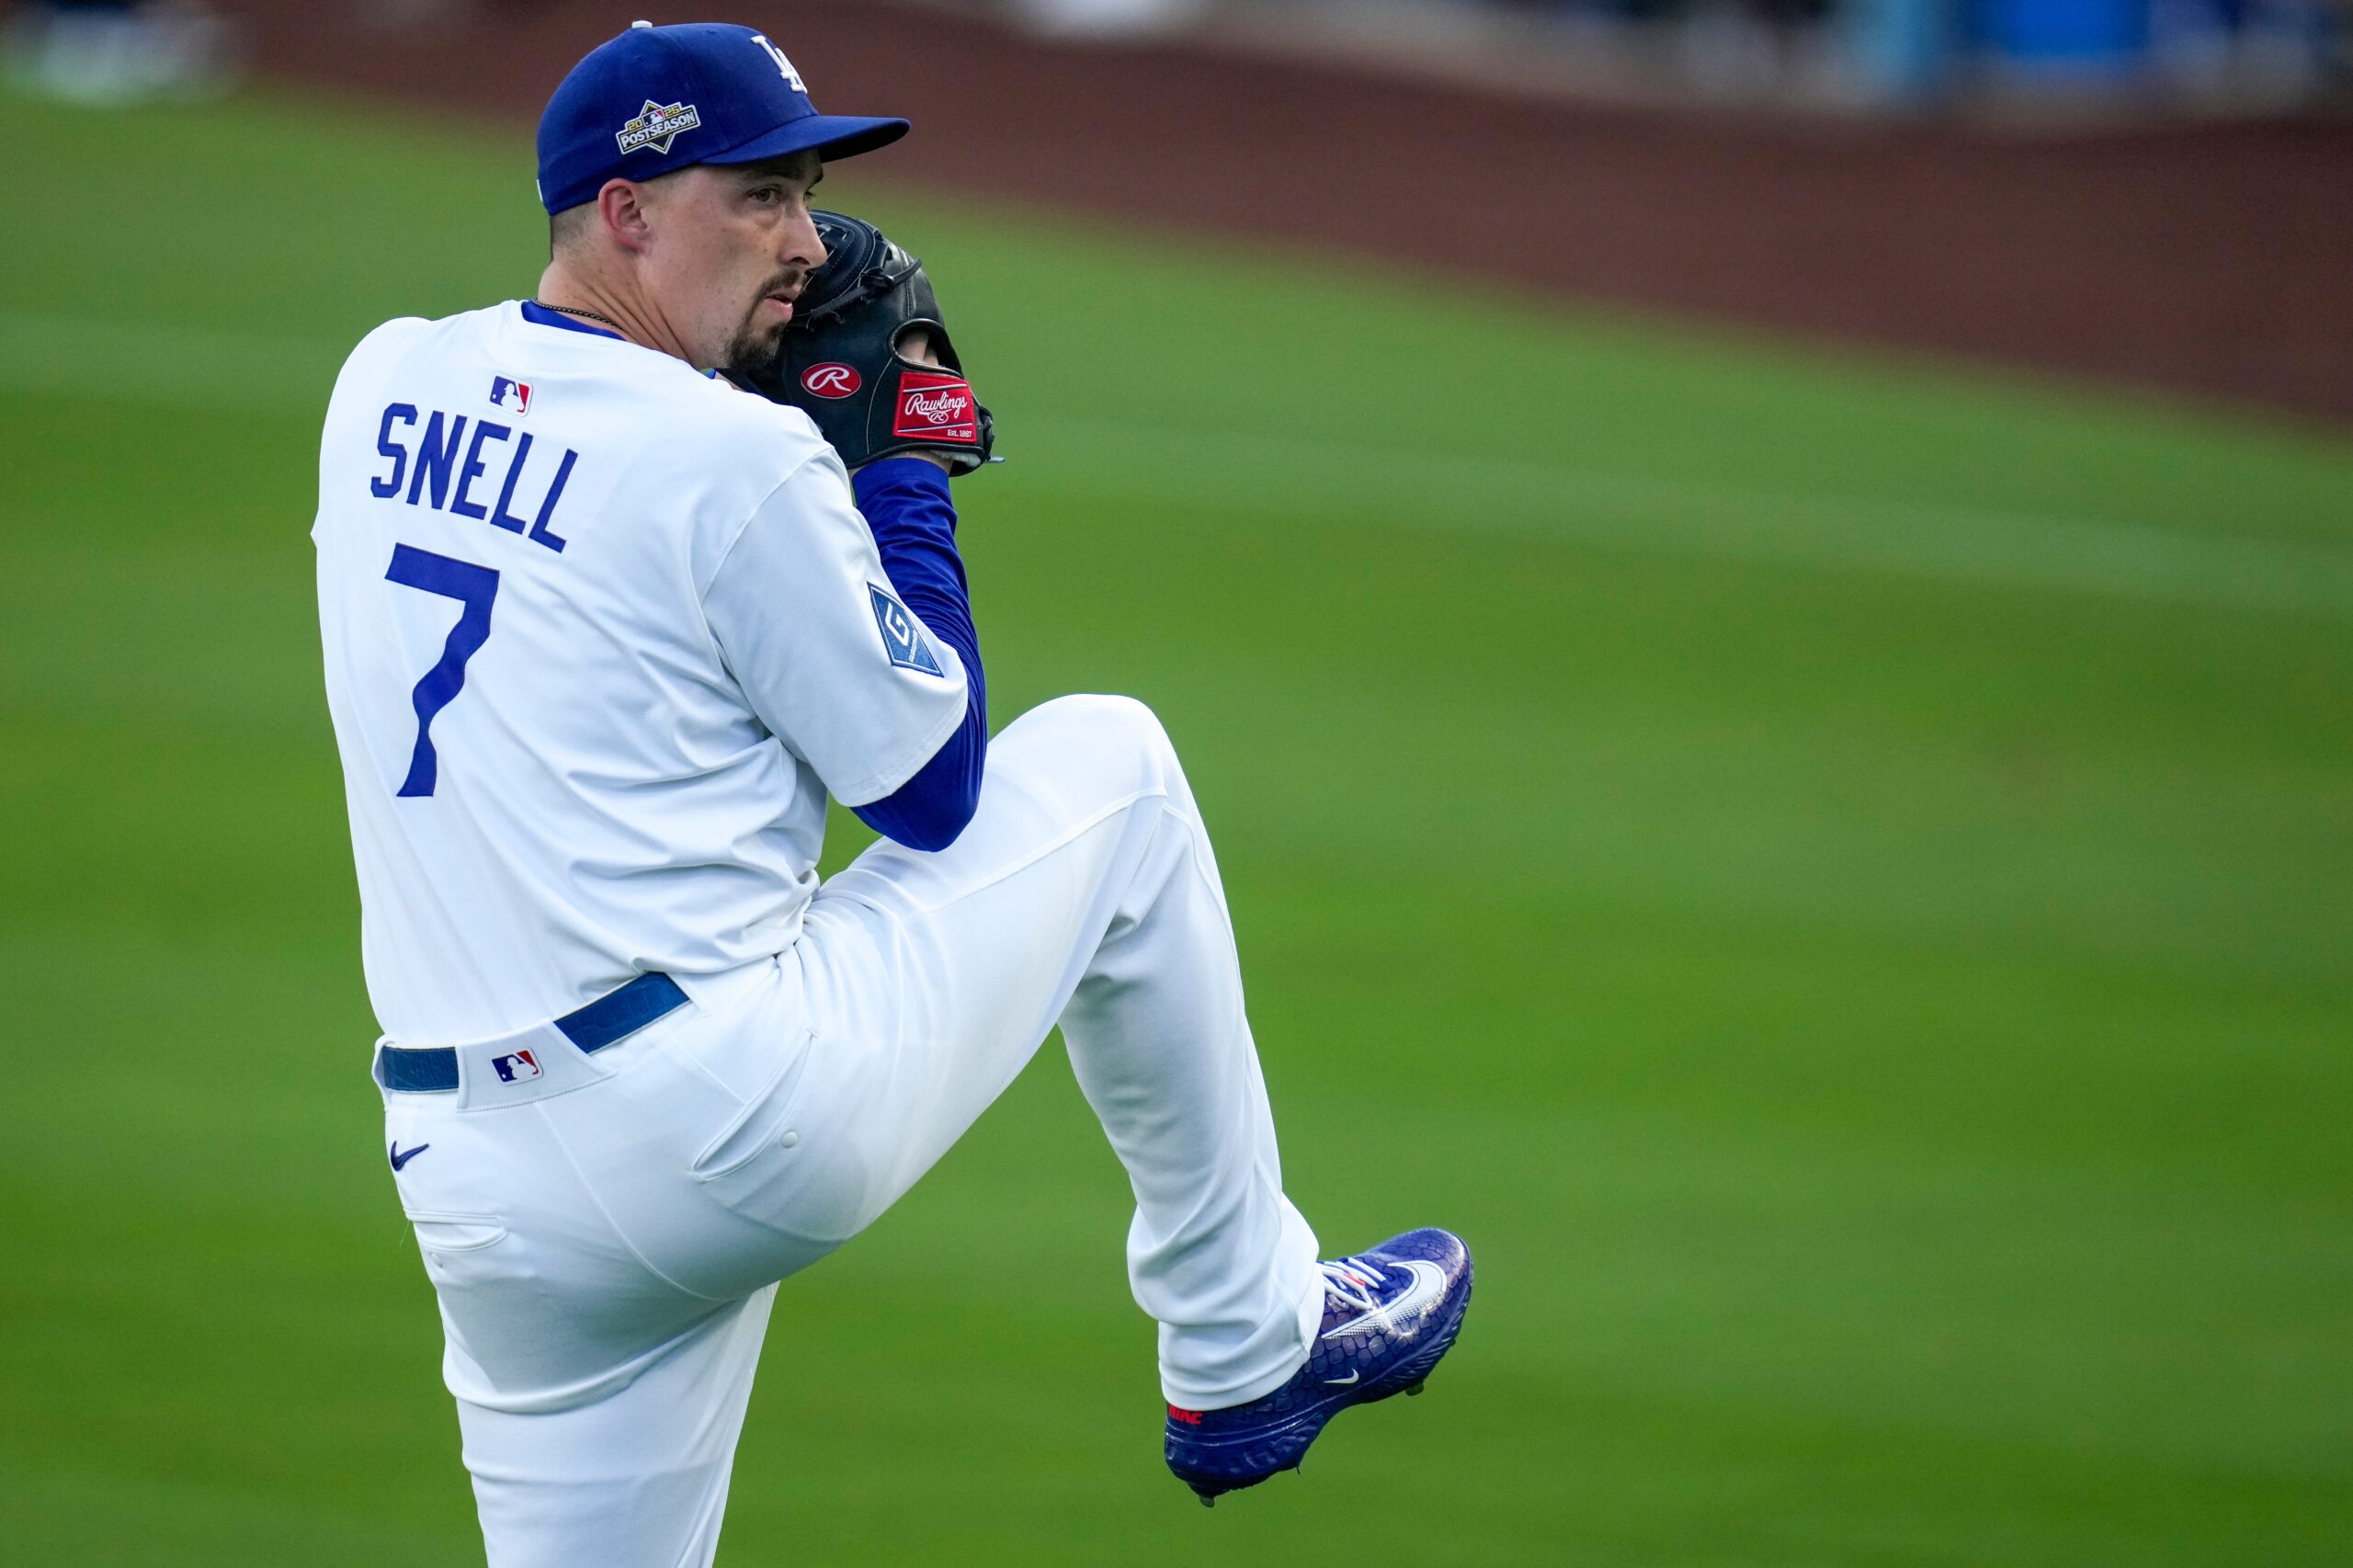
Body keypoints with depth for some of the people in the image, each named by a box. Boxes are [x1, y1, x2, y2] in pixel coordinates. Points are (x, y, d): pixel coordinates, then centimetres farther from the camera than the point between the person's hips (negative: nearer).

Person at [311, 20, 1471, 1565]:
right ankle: (1246, 1349, 25)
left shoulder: (381, 390, 8)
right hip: (748, 1120, -6)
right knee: (1110, 763, 16)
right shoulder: (735, 460, -11)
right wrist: (900, 458, 6)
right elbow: (937, 788, -2)